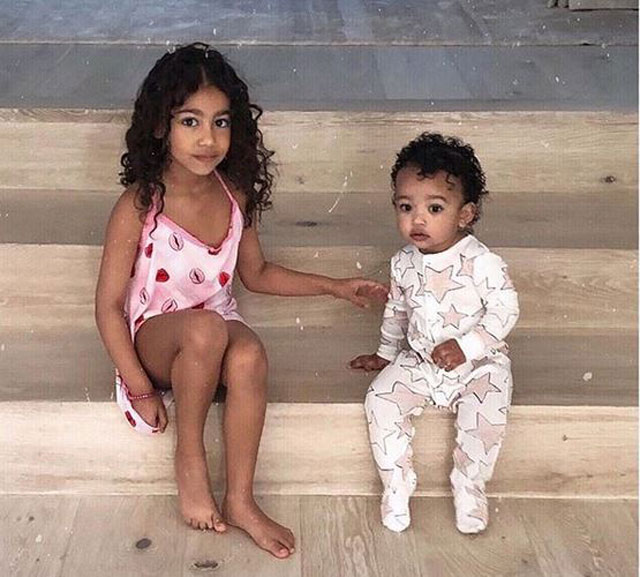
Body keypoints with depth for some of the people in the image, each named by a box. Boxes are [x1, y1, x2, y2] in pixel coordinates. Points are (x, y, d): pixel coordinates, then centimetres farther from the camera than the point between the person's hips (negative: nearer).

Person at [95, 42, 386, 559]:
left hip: (219, 333, 4)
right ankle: (189, 458, -15)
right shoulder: (139, 206, -17)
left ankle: (240, 500, -17)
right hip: (155, 338, -3)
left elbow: (257, 274, 13)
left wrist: (335, 286, 9)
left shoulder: (235, 195, -4)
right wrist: (141, 390, -15)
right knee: (204, 327, -38)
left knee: (250, 355, -33)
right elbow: (109, 306, -12)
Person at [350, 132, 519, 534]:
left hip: (479, 365, -4)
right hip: (418, 362, 4)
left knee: (484, 416, -28)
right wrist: (387, 353, 22)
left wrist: (465, 347, -23)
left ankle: (470, 489, -1)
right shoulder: (404, 263, 0)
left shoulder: (481, 262, -17)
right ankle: (396, 487, 1)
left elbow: (505, 310, -15)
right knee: (381, 401, -16)